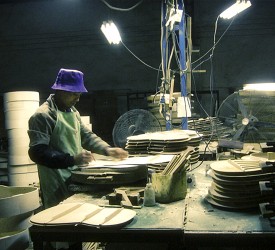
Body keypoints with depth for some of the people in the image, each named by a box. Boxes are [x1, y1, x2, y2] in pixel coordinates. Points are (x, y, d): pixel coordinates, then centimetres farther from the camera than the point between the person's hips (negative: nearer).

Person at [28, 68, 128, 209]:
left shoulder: (72, 112, 13)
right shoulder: (42, 116, -16)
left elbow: (86, 135, 17)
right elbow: (38, 152, -22)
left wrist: (107, 150, 2)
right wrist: (72, 159, -29)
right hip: (58, 186, -8)